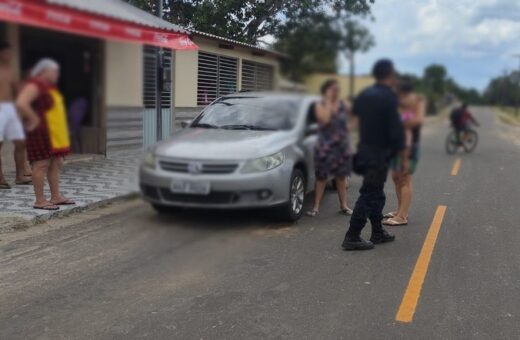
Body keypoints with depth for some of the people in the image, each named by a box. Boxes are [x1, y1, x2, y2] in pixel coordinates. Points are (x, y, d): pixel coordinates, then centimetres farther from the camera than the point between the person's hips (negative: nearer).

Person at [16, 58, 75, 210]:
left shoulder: (49, 86, 17)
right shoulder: (34, 86, -14)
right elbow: (21, 103, -30)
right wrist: (34, 119, -22)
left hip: (54, 133, 10)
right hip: (41, 132, -10)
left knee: (56, 163, 11)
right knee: (42, 164, -7)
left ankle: (56, 196, 18)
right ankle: (40, 200, -3)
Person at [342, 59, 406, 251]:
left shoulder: (365, 95, 6)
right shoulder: (389, 98, -17)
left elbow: (354, 112, 21)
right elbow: (396, 130, -19)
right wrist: (403, 158, -13)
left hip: (365, 149, 8)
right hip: (380, 154, -8)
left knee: (376, 194, 18)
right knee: (369, 195, -4)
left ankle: (378, 233, 28)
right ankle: (352, 238, -2)